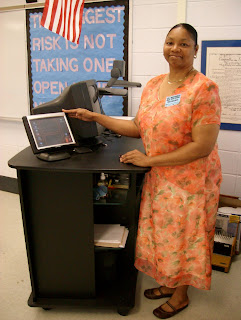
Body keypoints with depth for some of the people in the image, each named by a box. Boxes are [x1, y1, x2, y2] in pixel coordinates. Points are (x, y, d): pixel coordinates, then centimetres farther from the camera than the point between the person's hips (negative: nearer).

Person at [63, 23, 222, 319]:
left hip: (191, 180, -6)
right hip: (158, 177, 6)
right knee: (162, 234, 19)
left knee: (183, 238, 12)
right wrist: (94, 117, 5)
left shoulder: (204, 89, -18)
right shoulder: (153, 85, 4)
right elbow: (138, 128, 9)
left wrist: (149, 160, -19)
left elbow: (202, 147, -23)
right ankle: (169, 284, 46)